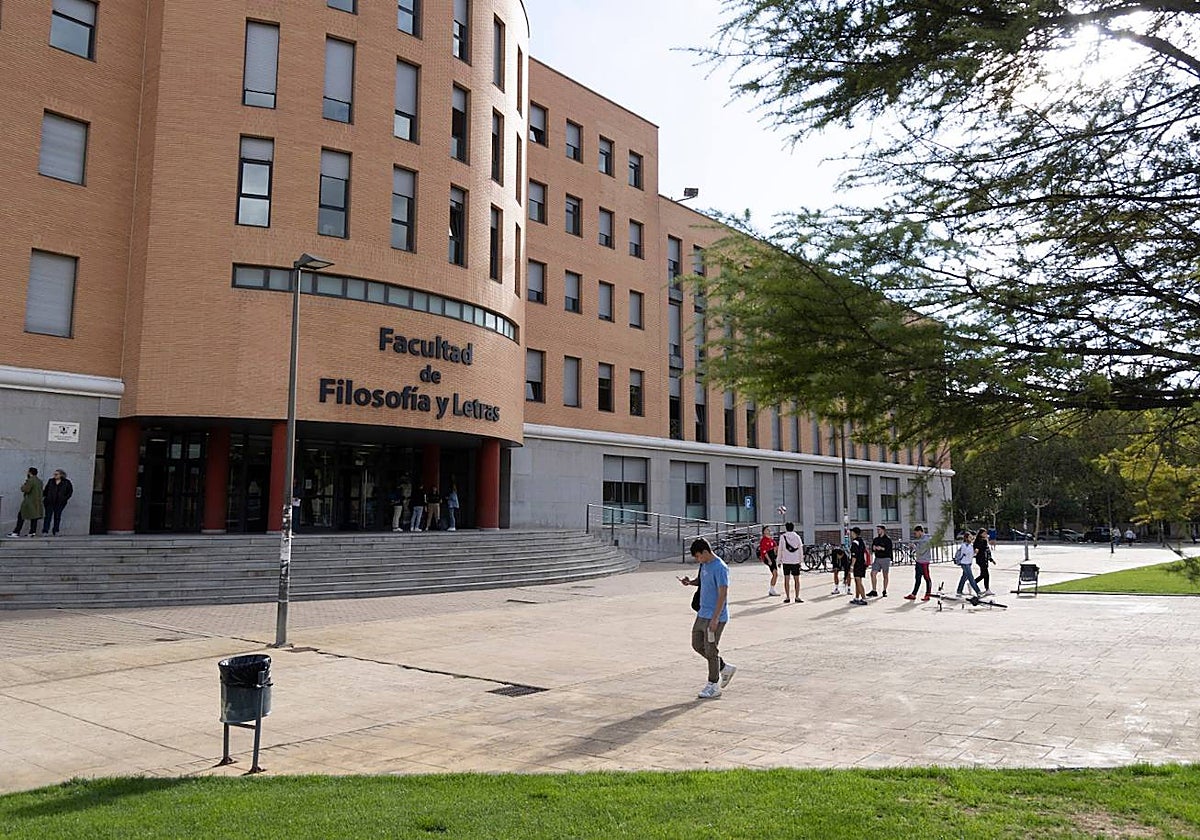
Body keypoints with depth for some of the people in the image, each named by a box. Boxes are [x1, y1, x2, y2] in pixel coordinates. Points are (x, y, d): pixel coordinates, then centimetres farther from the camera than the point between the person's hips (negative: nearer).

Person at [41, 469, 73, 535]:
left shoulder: (66, 482, 2)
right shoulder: (51, 481, 8)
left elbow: (70, 491, 7)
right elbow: (46, 490, 14)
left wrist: (65, 498, -1)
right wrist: (43, 497, 4)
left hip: (60, 503, -1)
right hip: (50, 502, 1)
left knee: (57, 516, 5)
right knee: (48, 516, -5)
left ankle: (56, 531, 13)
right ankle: (45, 531, -6)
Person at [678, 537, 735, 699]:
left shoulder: (720, 568, -20)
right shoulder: (704, 565, 8)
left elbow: (723, 594, -22)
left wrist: (715, 619, -25)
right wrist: (690, 582, 2)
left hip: (715, 617, -9)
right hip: (702, 614, 9)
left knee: (711, 650, -1)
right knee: (697, 645, 14)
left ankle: (713, 686, 12)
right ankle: (725, 669, 27)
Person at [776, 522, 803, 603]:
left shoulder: (782, 536, -2)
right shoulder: (797, 537, 2)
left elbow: (780, 549, 0)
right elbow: (800, 549, 5)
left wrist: (779, 560, 7)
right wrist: (800, 560, 12)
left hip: (786, 561, -1)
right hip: (795, 561, 1)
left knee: (786, 580, 4)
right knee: (797, 580, 7)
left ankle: (787, 598, 4)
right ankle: (797, 597, 5)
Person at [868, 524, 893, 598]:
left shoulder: (888, 539, -4)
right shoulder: (875, 539, 13)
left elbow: (889, 549, -11)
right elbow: (872, 549, 14)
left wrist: (882, 548, -24)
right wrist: (873, 548, -8)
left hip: (885, 559, -5)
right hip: (877, 558, 5)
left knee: (885, 575, 4)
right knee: (873, 573, -7)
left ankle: (884, 591, 14)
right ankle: (874, 591, -3)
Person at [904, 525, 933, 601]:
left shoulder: (926, 539, -15)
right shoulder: (920, 539, 13)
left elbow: (921, 551, -19)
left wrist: (914, 547, -8)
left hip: (924, 562, -9)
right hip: (919, 561, 9)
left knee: (927, 578, 1)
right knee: (918, 579, 11)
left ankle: (927, 595, 7)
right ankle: (913, 595, 13)